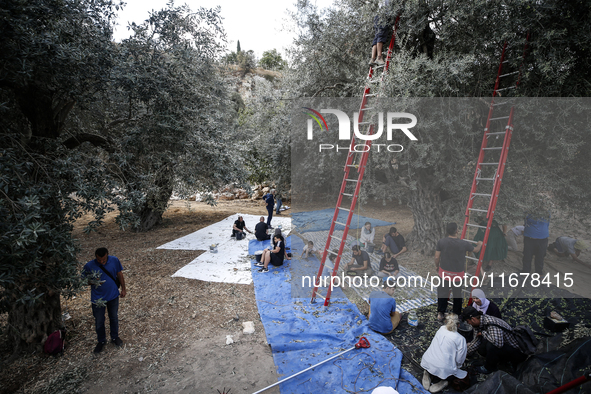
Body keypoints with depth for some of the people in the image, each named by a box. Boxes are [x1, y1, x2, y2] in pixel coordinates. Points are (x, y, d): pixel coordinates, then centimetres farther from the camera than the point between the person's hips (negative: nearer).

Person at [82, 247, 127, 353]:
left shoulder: (114, 260, -15)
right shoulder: (89, 266, -19)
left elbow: (119, 274, 0)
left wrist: (123, 289, 4)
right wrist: (93, 282, -28)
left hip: (113, 295, 1)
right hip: (98, 298, -1)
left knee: (114, 318, 19)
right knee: (99, 321, 14)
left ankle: (115, 337, 42)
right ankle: (101, 341, 39)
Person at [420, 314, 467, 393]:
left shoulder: (441, 329, 4)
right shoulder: (460, 339, -11)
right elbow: (459, 360, -7)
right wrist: (457, 365, 17)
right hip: (443, 368, -5)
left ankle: (429, 374, 7)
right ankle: (440, 380, 0)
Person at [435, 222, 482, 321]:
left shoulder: (441, 242, -15)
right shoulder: (464, 244, -16)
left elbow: (437, 257, -9)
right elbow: (476, 249, 5)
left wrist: (437, 266, 12)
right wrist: (480, 244, 28)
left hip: (444, 272, 1)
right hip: (458, 273, 0)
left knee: (442, 292, 13)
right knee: (457, 294, 18)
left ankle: (440, 313, 17)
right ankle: (457, 314, 32)